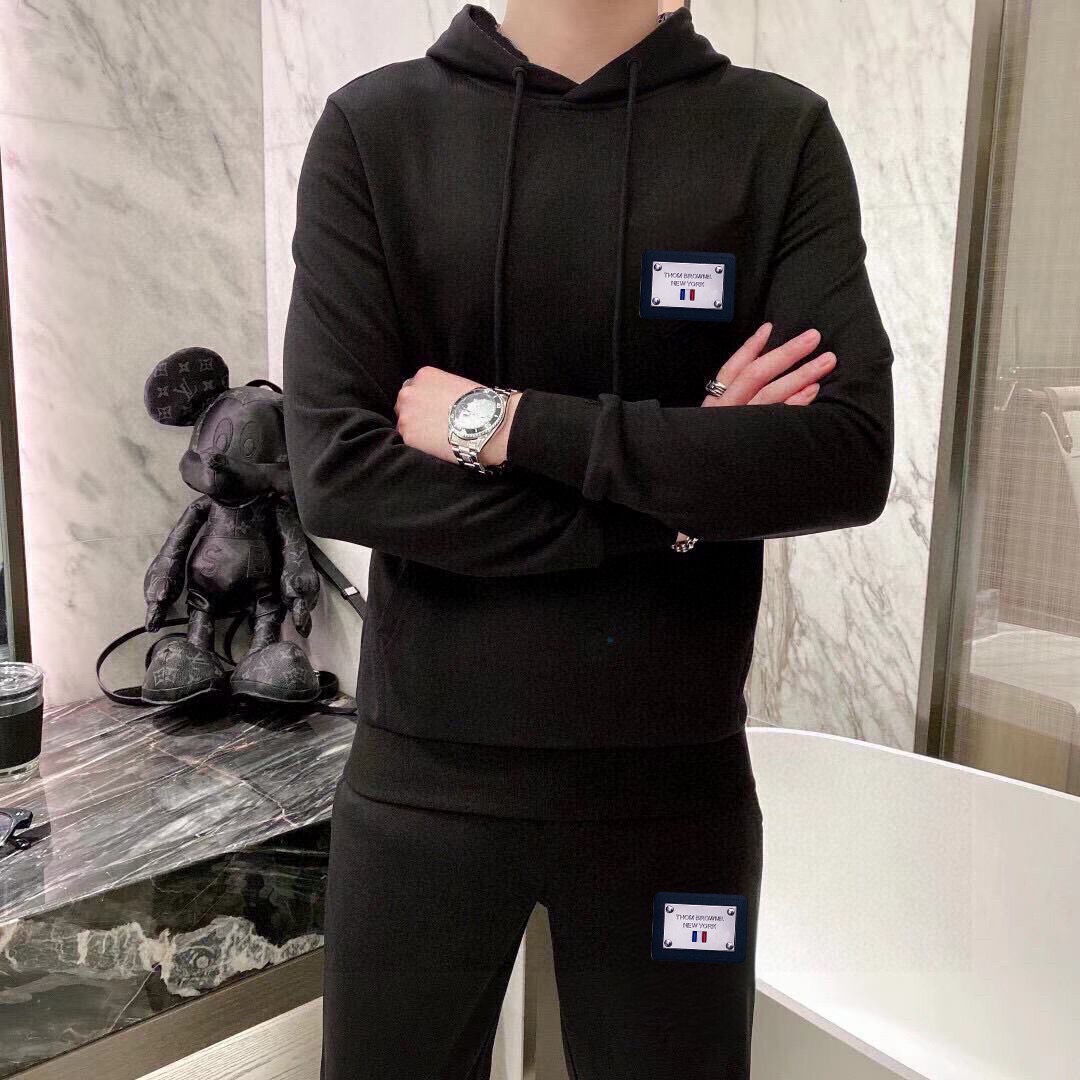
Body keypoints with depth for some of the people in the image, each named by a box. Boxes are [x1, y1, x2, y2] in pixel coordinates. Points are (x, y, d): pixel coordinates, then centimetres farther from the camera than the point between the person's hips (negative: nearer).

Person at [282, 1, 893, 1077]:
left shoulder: (783, 134, 0)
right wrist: (677, 490, -14)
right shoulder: (370, 129, -1)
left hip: (672, 772, 1)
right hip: (426, 766, 1)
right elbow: (337, 471, -12)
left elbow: (847, 458, -13)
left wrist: (505, 421, -15)